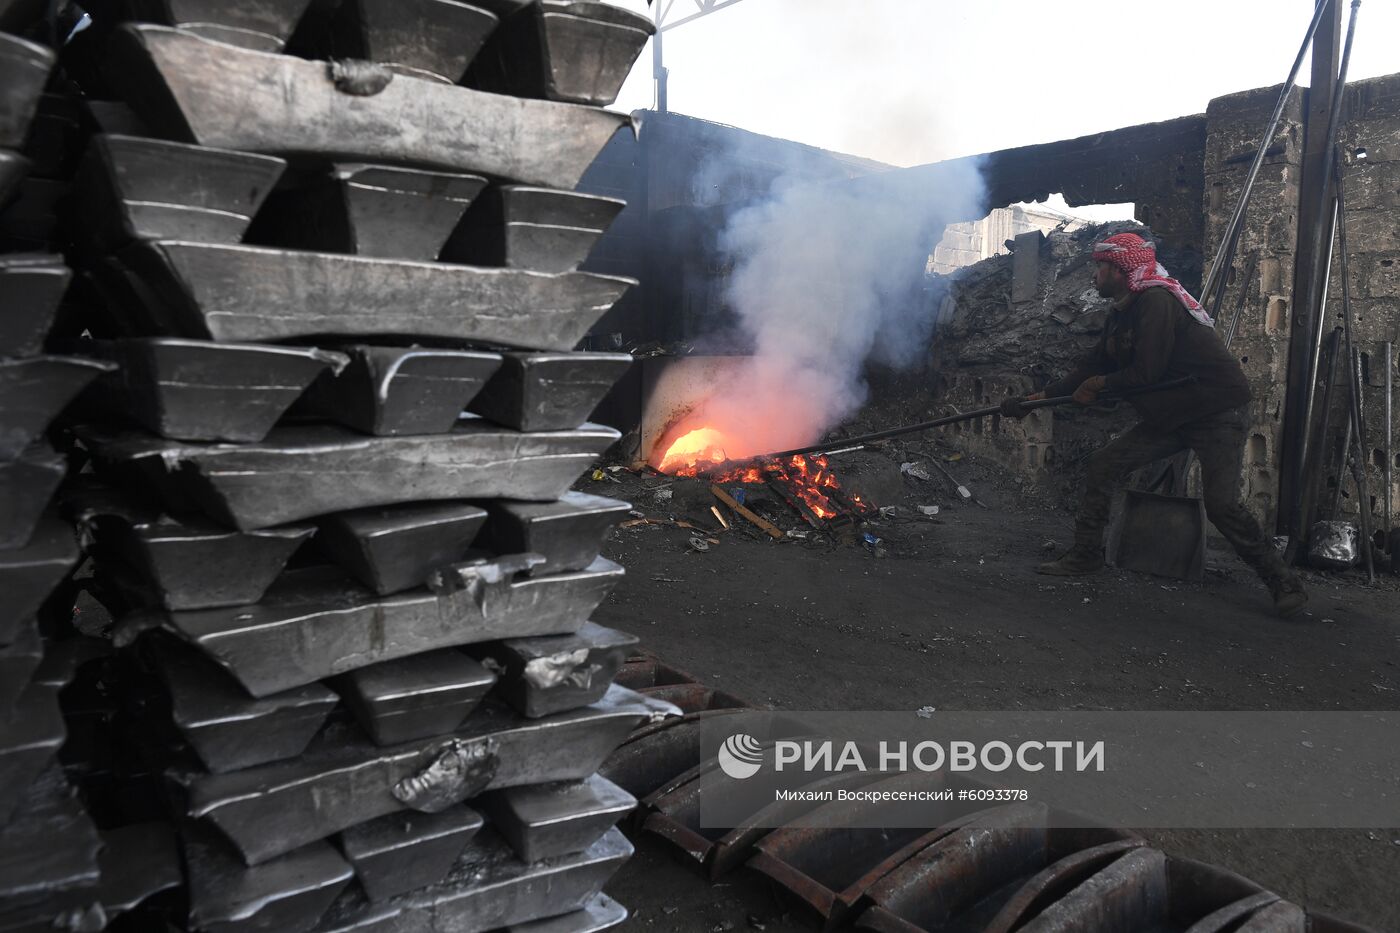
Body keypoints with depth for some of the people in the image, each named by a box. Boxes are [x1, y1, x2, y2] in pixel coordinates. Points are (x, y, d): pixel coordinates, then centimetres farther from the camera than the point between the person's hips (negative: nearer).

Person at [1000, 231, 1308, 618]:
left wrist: (1101, 384, -8)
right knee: (1105, 462, 1)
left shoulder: (1156, 300, -21)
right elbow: (1091, 368, 14)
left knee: (1221, 503, -19)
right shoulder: (1122, 315, 9)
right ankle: (1085, 555, 10)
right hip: (1171, 415, 9)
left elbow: (1146, 373, -25)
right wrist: (1039, 397, 11)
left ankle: (1283, 582, 0)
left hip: (1217, 412, -9)